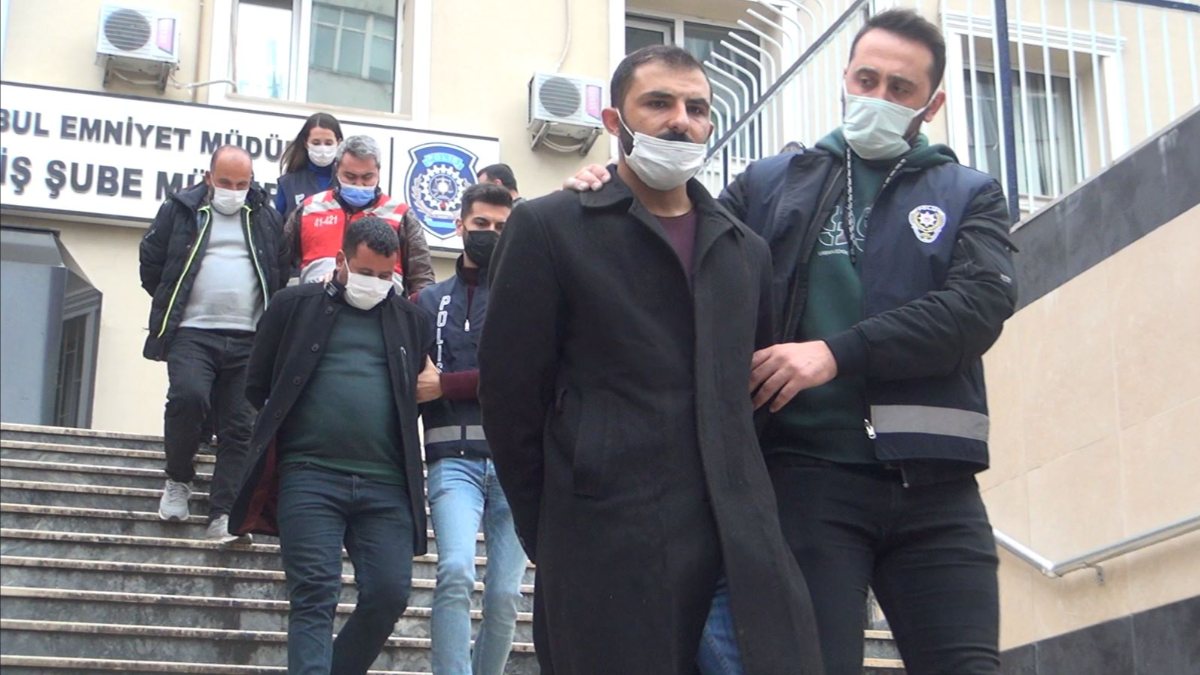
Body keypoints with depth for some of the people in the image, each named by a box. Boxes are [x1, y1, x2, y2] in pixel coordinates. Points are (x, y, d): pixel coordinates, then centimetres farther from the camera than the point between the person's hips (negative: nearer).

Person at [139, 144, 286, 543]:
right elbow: (150, 262, 12)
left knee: (241, 427, -4)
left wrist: (270, 319, 9)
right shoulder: (180, 211, 8)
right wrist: (172, 306, 12)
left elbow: (284, 271, 17)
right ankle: (178, 479, 0)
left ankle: (223, 515, -2)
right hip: (192, 333, -2)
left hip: (248, 339, 2)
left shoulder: (266, 219, 13)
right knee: (188, 397, -25)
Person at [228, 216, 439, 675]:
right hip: (310, 477, -2)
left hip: (387, 483, 3)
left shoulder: (410, 320, 17)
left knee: (389, 595, -4)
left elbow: (422, 386, 25)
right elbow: (257, 386, 14)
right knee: (314, 597, -9)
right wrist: (291, 423, 10)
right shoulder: (296, 305, 10)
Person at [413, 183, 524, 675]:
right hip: (455, 458, -1)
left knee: (505, 595, 1)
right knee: (456, 570, -22)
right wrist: (491, 377, -3)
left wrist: (446, 384, -7)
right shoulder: (431, 301, 15)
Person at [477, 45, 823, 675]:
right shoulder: (547, 228, 3)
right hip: (608, 553, -4)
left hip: (740, 552, 4)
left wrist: (751, 516, 9)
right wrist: (553, 539, 3)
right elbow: (509, 395, 1)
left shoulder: (746, 250, 18)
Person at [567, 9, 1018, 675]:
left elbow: (982, 304, -5)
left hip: (935, 482, 1)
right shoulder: (770, 184, 15)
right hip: (809, 471, 0)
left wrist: (838, 354, -15)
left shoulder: (970, 195, 12)